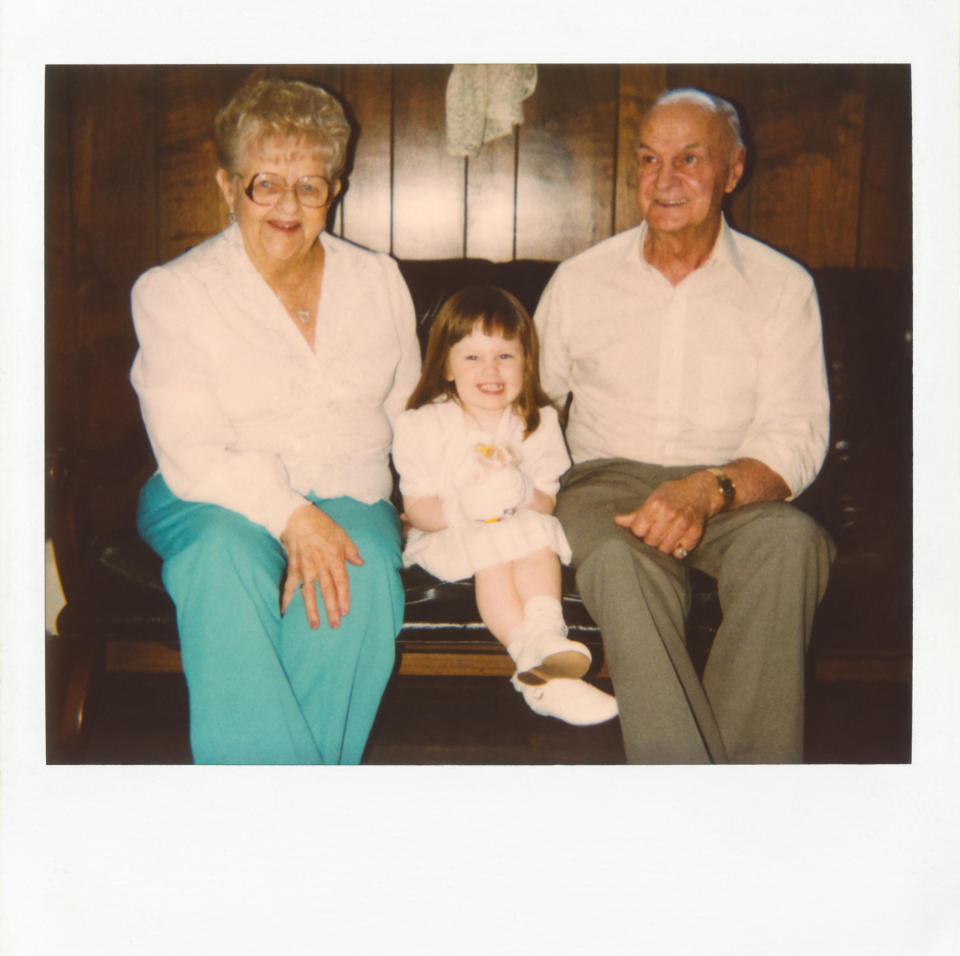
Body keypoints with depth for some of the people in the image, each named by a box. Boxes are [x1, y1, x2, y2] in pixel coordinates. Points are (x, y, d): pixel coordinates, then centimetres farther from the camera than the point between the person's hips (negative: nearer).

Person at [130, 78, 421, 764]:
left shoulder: (378, 282, 11)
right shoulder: (172, 292, 0)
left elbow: (406, 416, 13)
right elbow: (189, 452, -10)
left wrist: (333, 514, -4)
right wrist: (290, 517, -25)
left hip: (348, 498, 2)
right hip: (215, 501, -2)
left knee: (362, 572, -33)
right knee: (227, 557, -37)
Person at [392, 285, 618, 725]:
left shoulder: (537, 423, 2)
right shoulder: (421, 425, -5)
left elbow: (548, 502, -1)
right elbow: (417, 508, -9)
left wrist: (524, 494, -26)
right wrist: (461, 509, -31)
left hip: (522, 528, 3)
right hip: (446, 537, -3)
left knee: (540, 533, -29)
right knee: (493, 547, -33)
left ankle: (546, 635, -44)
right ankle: (535, 659, -40)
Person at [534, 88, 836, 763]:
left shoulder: (782, 285, 7)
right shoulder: (580, 281, 13)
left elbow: (796, 436, -2)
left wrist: (708, 488, -23)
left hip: (735, 492, 0)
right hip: (608, 479, 1)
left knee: (791, 539, -36)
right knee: (622, 562, -36)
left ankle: (754, 765, -31)